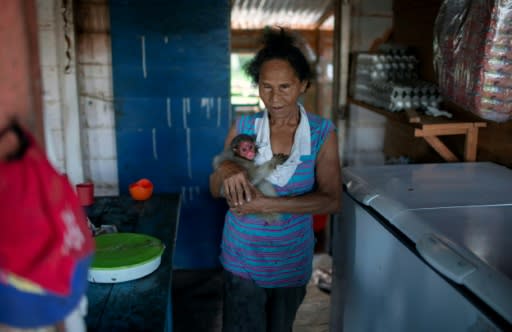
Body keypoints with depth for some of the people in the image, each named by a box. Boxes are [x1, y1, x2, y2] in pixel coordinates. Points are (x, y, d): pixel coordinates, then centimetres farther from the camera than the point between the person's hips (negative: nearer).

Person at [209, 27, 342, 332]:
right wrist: (226, 172, -25)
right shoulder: (244, 127, -6)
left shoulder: (322, 133, -9)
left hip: (292, 259, 1)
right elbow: (215, 190, -1)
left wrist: (268, 204, -26)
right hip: (244, 257, 0)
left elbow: (332, 201, -15)